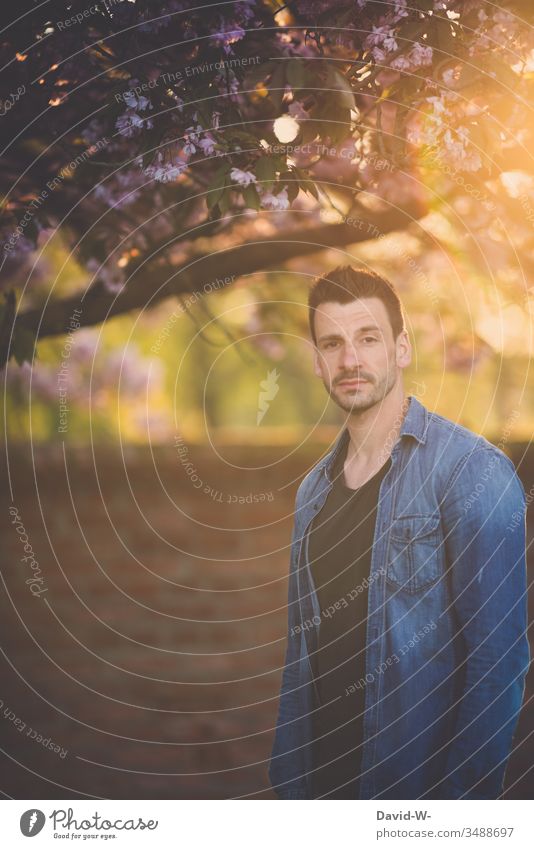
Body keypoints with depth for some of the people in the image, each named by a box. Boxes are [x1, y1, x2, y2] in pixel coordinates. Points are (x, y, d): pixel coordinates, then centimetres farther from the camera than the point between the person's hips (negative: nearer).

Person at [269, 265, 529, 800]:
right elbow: (302, 649, 10)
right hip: (323, 773, 6)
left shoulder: (472, 470, -15)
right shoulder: (314, 488, 5)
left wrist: (466, 793, -18)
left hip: (421, 776, -5)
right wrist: (287, 779, 8)